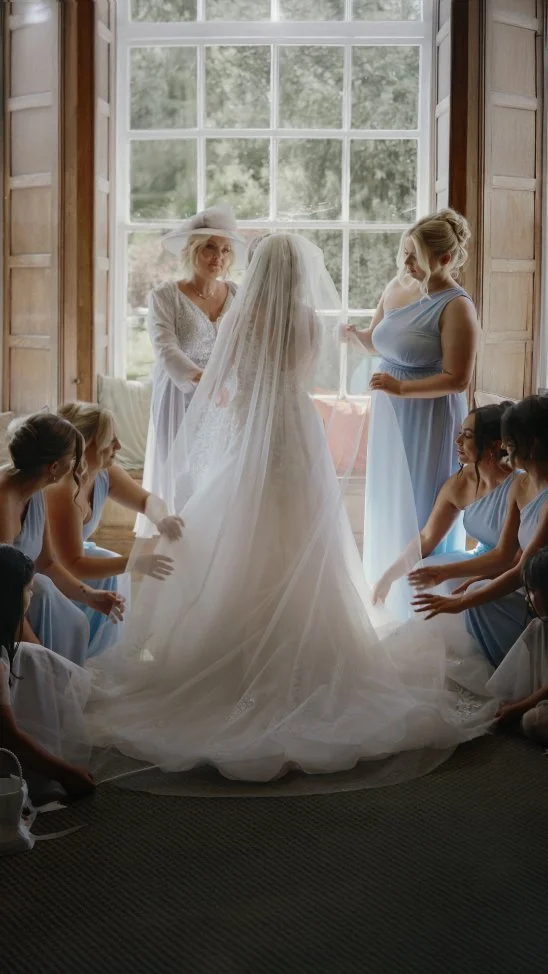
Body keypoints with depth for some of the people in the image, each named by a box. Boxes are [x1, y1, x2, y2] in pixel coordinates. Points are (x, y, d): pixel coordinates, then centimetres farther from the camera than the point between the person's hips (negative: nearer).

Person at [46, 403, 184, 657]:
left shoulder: (105, 474, -13)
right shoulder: (61, 491, -37)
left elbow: (147, 500, 0)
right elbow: (73, 566, -35)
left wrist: (161, 519, -25)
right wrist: (135, 563, -39)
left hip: (70, 554, 8)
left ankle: (107, 650, 9)